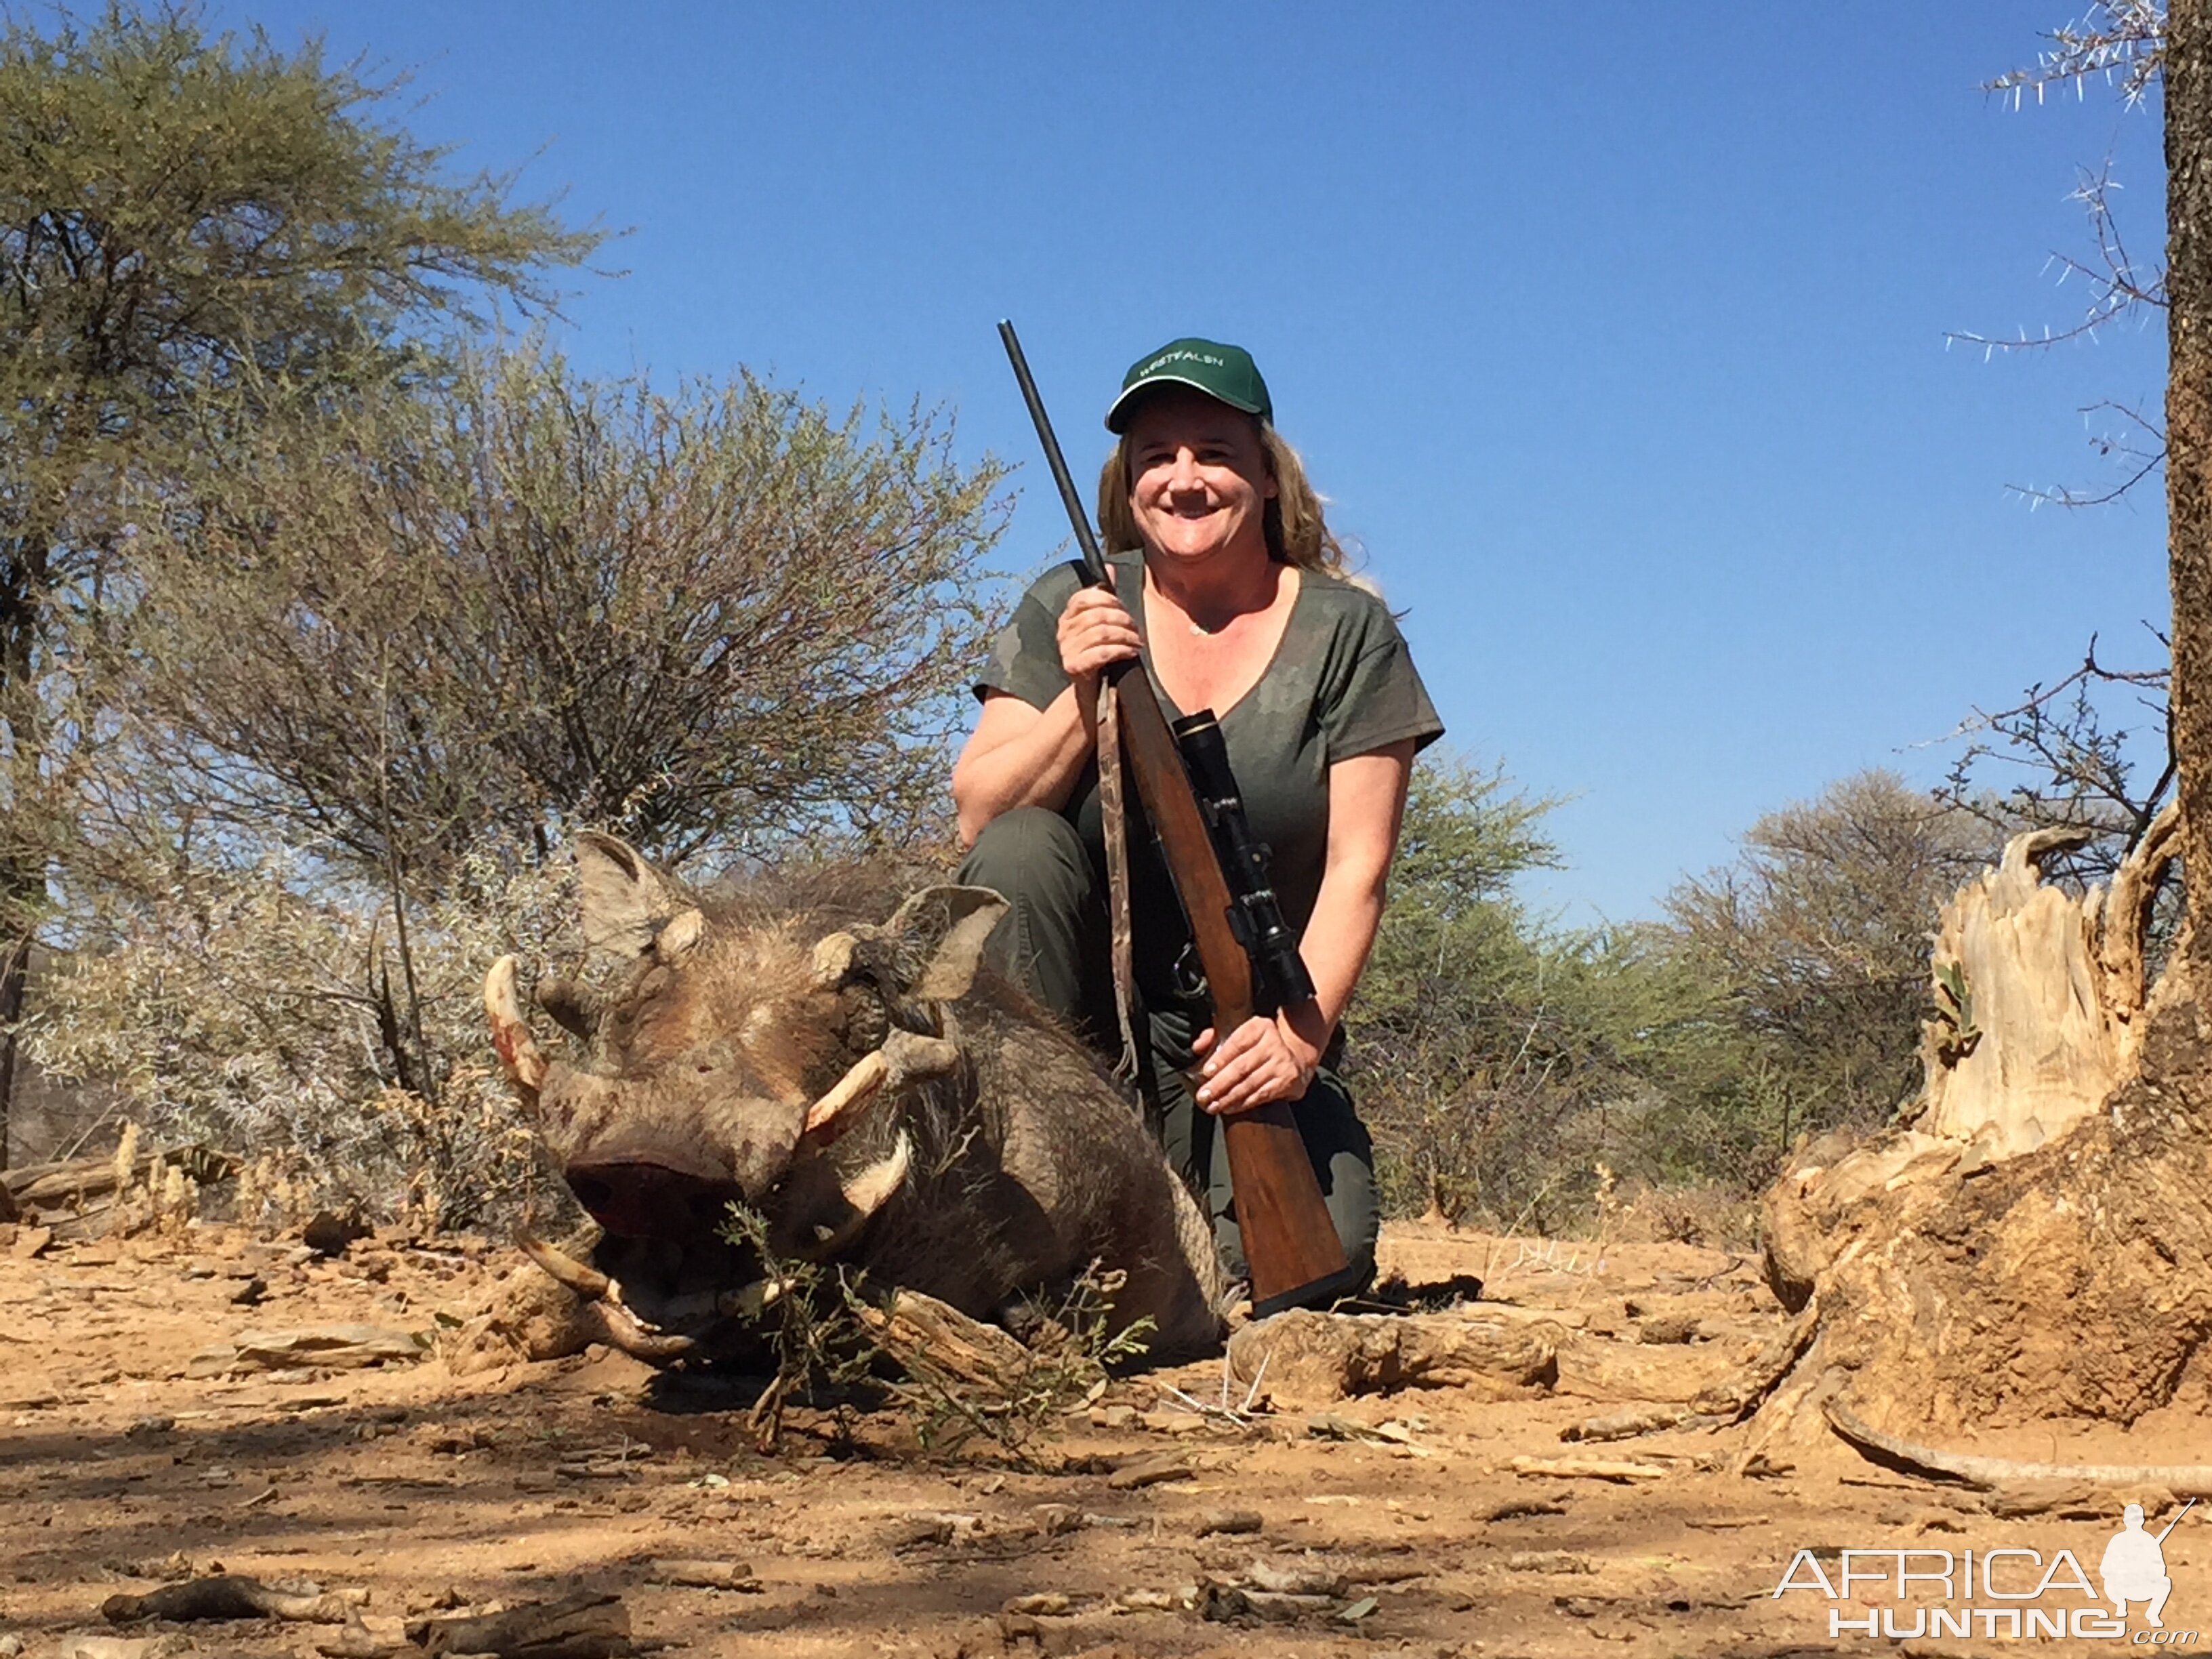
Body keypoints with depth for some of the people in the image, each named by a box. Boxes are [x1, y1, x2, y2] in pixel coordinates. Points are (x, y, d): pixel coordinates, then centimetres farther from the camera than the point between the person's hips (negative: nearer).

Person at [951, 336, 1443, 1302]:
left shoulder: (1346, 633, -1)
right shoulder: (1072, 610, 1)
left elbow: (1356, 869, -8)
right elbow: (981, 817, -7)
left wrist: (1299, 1031, -22)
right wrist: (1083, 700, -22)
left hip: (1249, 1026, 0)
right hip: (1076, 989, 0)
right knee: (1021, 850, -29)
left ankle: (1182, 1176, 13)